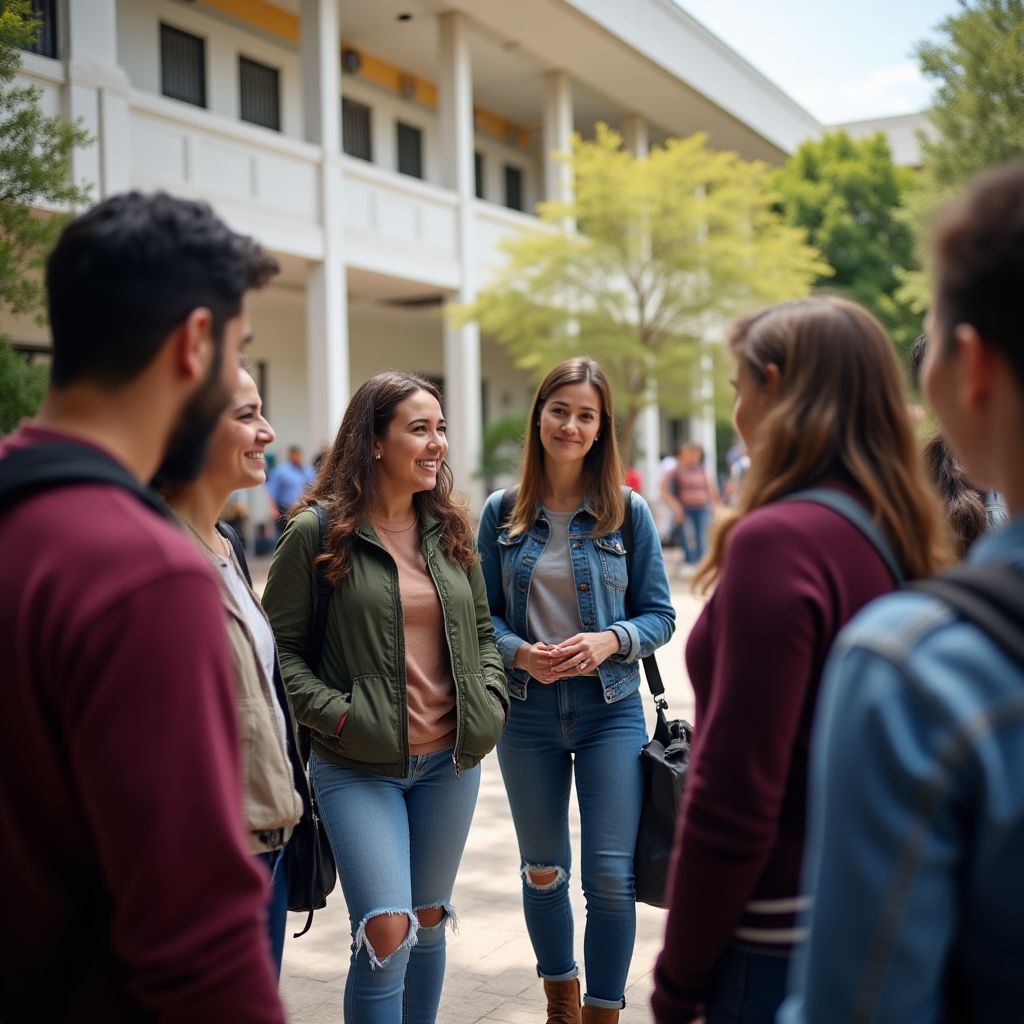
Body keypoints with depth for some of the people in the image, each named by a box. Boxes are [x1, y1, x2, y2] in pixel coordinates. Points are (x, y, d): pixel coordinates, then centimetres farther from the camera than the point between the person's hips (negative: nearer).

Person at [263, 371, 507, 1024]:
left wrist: (492, 698, 2)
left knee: (429, 921, 16)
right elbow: (279, 643, -5)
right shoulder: (317, 532, -8)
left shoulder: (452, 529, 8)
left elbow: (482, 630, 17)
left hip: (450, 760, 5)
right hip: (359, 765, -5)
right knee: (385, 933, -12)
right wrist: (333, 712, -15)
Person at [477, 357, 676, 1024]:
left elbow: (659, 615, -1)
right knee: (543, 870, 16)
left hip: (610, 709, -2)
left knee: (612, 875, -4)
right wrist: (518, 652, -16)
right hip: (528, 711, 2)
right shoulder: (502, 513, 0)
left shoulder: (628, 512, -3)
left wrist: (610, 640, -19)